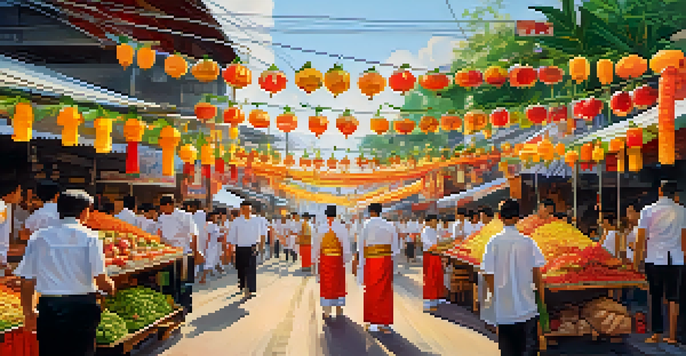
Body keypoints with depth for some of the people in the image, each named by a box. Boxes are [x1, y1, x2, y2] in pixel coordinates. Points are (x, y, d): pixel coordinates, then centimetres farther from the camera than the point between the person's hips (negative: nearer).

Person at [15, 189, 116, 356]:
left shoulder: (38, 237, 4)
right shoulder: (89, 237, -6)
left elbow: (27, 281, 6)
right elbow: (101, 279, -11)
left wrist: (29, 313, 18)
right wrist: (111, 286, 12)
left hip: (48, 307, 3)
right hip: (82, 307, -3)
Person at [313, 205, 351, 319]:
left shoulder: (319, 228, -5)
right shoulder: (342, 228, -8)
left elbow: (316, 247, -1)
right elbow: (346, 246, -9)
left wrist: (315, 261, 8)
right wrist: (346, 260, -2)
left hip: (324, 259, 0)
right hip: (338, 259, 0)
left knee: (325, 285, 8)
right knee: (339, 285, 15)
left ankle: (326, 312, 7)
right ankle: (339, 310, 24)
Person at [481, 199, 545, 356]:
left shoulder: (493, 242, -6)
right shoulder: (528, 241, -5)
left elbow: (488, 273, -5)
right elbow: (537, 271, -3)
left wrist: (491, 295, 9)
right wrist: (541, 296, 7)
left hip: (503, 309, 1)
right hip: (527, 306, -1)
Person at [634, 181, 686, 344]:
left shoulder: (647, 210, 0)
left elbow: (641, 238, -1)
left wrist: (637, 259, 5)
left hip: (655, 259, -2)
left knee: (655, 297, 5)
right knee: (673, 298, 7)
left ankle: (657, 334, 8)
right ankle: (672, 335, 8)